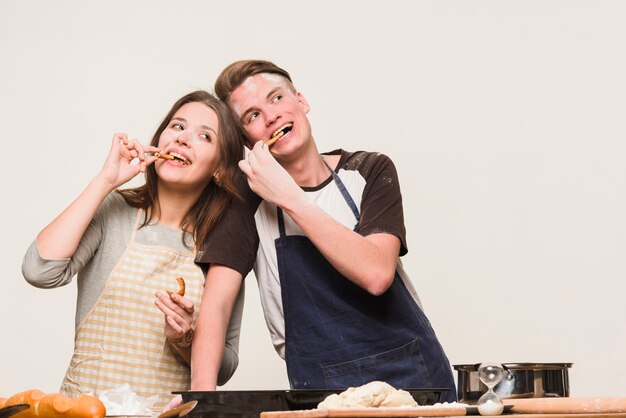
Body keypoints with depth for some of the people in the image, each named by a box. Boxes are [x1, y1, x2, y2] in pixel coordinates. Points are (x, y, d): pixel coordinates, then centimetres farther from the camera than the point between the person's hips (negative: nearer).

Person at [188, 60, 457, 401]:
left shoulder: (369, 170, 1)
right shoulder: (251, 197, 1)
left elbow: (376, 274, -15)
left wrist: (291, 199, -18)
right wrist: (203, 390, -24)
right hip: (323, 387, 0)